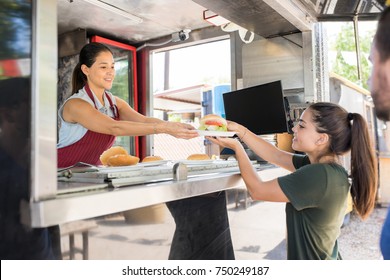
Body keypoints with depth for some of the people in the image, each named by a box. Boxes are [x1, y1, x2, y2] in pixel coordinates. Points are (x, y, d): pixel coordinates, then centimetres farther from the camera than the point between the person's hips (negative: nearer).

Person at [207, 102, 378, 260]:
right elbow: (275, 156, 6)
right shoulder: (323, 163, -2)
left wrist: (236, 147, -7)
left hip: (309, 258, -8)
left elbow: (257, 190, -18)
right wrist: (239, 130, 1)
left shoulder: (318, 175, -27)